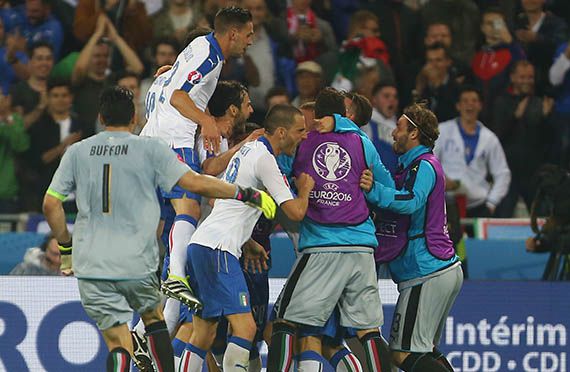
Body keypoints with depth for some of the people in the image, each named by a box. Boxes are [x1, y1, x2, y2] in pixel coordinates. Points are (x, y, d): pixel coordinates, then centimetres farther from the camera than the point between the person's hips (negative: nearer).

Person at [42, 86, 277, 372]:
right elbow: (196, 183, -6)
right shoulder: (150, 148, -1)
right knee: (154, 318, 24)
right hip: (136, 265, -1)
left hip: (91, 265, 1)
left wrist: (66, 248, 18)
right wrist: (248, 195, 3)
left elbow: (50, 204, 5)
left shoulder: (77, 152, 7)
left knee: (118, 343, 1)